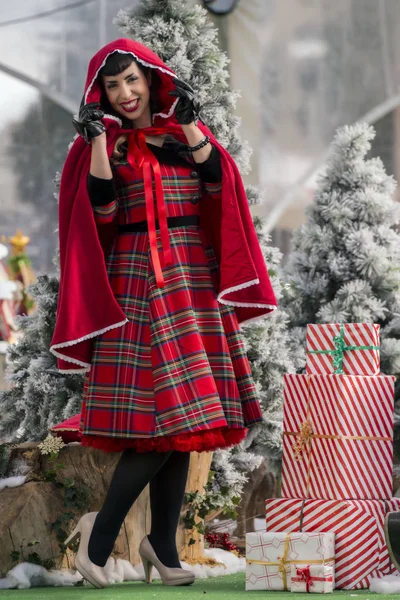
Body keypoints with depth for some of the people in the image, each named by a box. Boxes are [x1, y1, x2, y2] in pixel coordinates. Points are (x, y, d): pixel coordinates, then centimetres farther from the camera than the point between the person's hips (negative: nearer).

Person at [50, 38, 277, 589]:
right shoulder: (102, 143, 5)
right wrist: (98, 141, -13)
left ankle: (163, 543, 10)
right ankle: (101, 532, -6)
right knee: (166, 411, -15)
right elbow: (102, 210, -8)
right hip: (136, 282, -4)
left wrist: (191, 125, -6)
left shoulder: (183, 132, 13)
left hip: (195, 278, 4)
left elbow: (219, 183, 0)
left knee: (184, 421, 2)